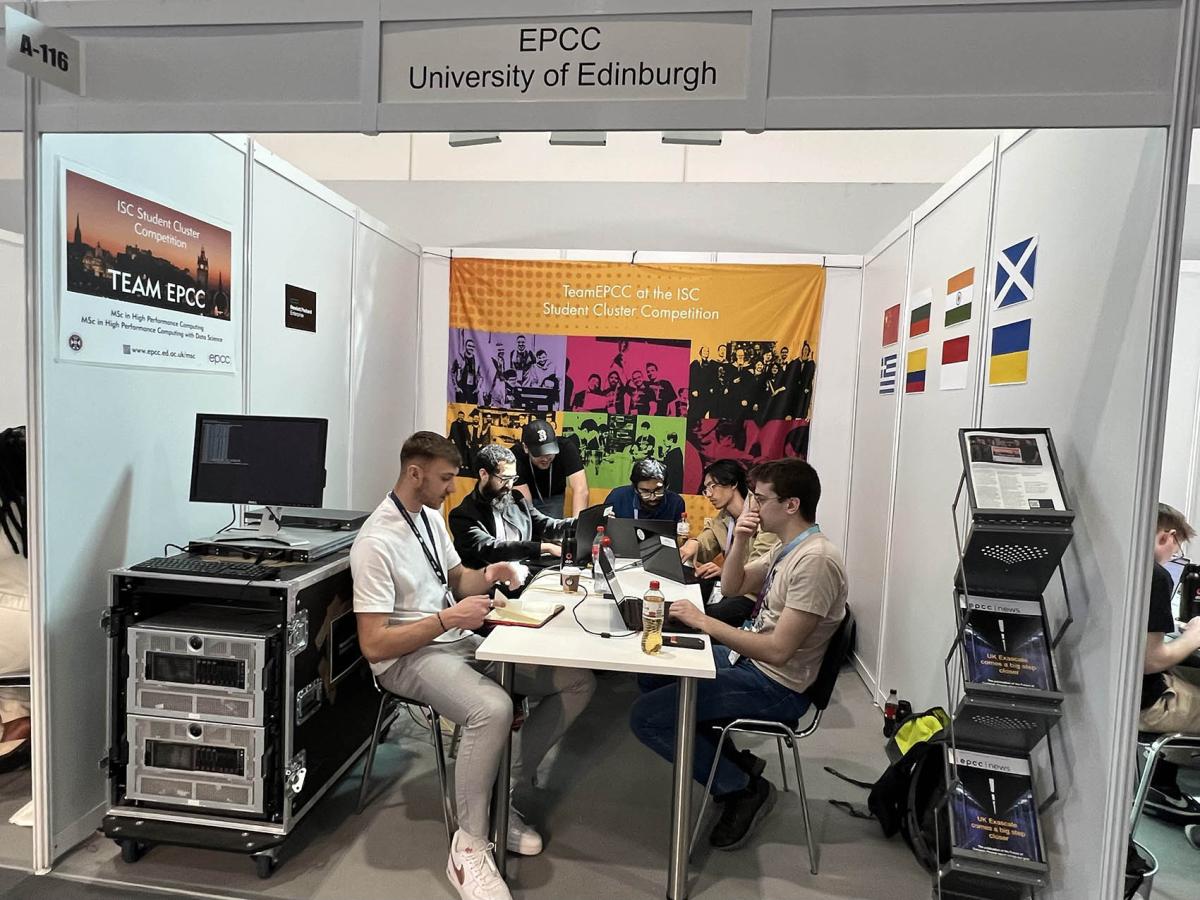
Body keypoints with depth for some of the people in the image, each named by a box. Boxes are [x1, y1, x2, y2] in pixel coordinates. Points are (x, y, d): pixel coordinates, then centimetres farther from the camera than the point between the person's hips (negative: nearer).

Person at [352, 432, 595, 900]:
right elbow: (373, 645, -21)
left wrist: (486, 576, -2)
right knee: (493, 710, -39)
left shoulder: (431, 517, 8)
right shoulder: (376, 542, -19)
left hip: (459, 640, 8)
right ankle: (469, 847, -14)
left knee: (578, 681, -1)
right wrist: (448, 618, -26)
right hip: (407, 656, -8)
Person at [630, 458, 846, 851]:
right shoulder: (789, 548, 5)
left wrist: (703, 621, -23)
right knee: (651, 671, 16)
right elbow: (732, 587, 13)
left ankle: (743, 789, 4)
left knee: (646, 716, -13)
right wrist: (740, 541, -4)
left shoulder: (815, 560, -26)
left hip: (775, 688, -10)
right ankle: (734, 759, 18)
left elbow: (778, 650, -28)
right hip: (748, 660, 10)